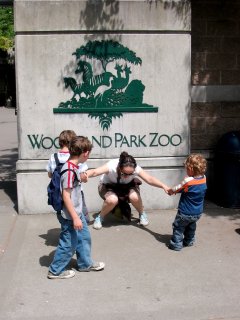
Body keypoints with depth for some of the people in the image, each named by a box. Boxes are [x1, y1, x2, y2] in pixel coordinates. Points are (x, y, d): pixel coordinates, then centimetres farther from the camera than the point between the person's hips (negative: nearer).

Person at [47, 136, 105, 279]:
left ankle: (85, 263, 39)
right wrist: (75, 218, -23)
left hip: (77, 212, 10)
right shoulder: (70, 170, -26)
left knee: (84, 237, 21)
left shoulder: (74, 167, 3)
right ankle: (55, 271, 20)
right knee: (69, 244, 5)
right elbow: (66, 196, -25)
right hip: (70, 215, -10)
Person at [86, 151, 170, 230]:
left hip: (127, 185, 2)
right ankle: (100, 217, -5)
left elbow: (149, 179, -34)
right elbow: (94, 172, -49)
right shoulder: (111, 166, -38)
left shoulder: (136, 169, -30)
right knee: (112, 200, -35)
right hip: (108, 186, -2)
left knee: (134, 197, -31)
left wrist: (163, 186, -50)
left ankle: (142, 214, 2)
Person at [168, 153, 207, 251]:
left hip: (185, 213, -7)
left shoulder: (188, 182, -28)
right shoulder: (204, 179, -7)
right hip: (198, 213, 7)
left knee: (178, 227, 11)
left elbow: (177, 189, -11)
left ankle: (176, 244, 14)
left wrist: (170, 191, 9)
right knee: (191, 227, 29)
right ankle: (189, 241, 42)